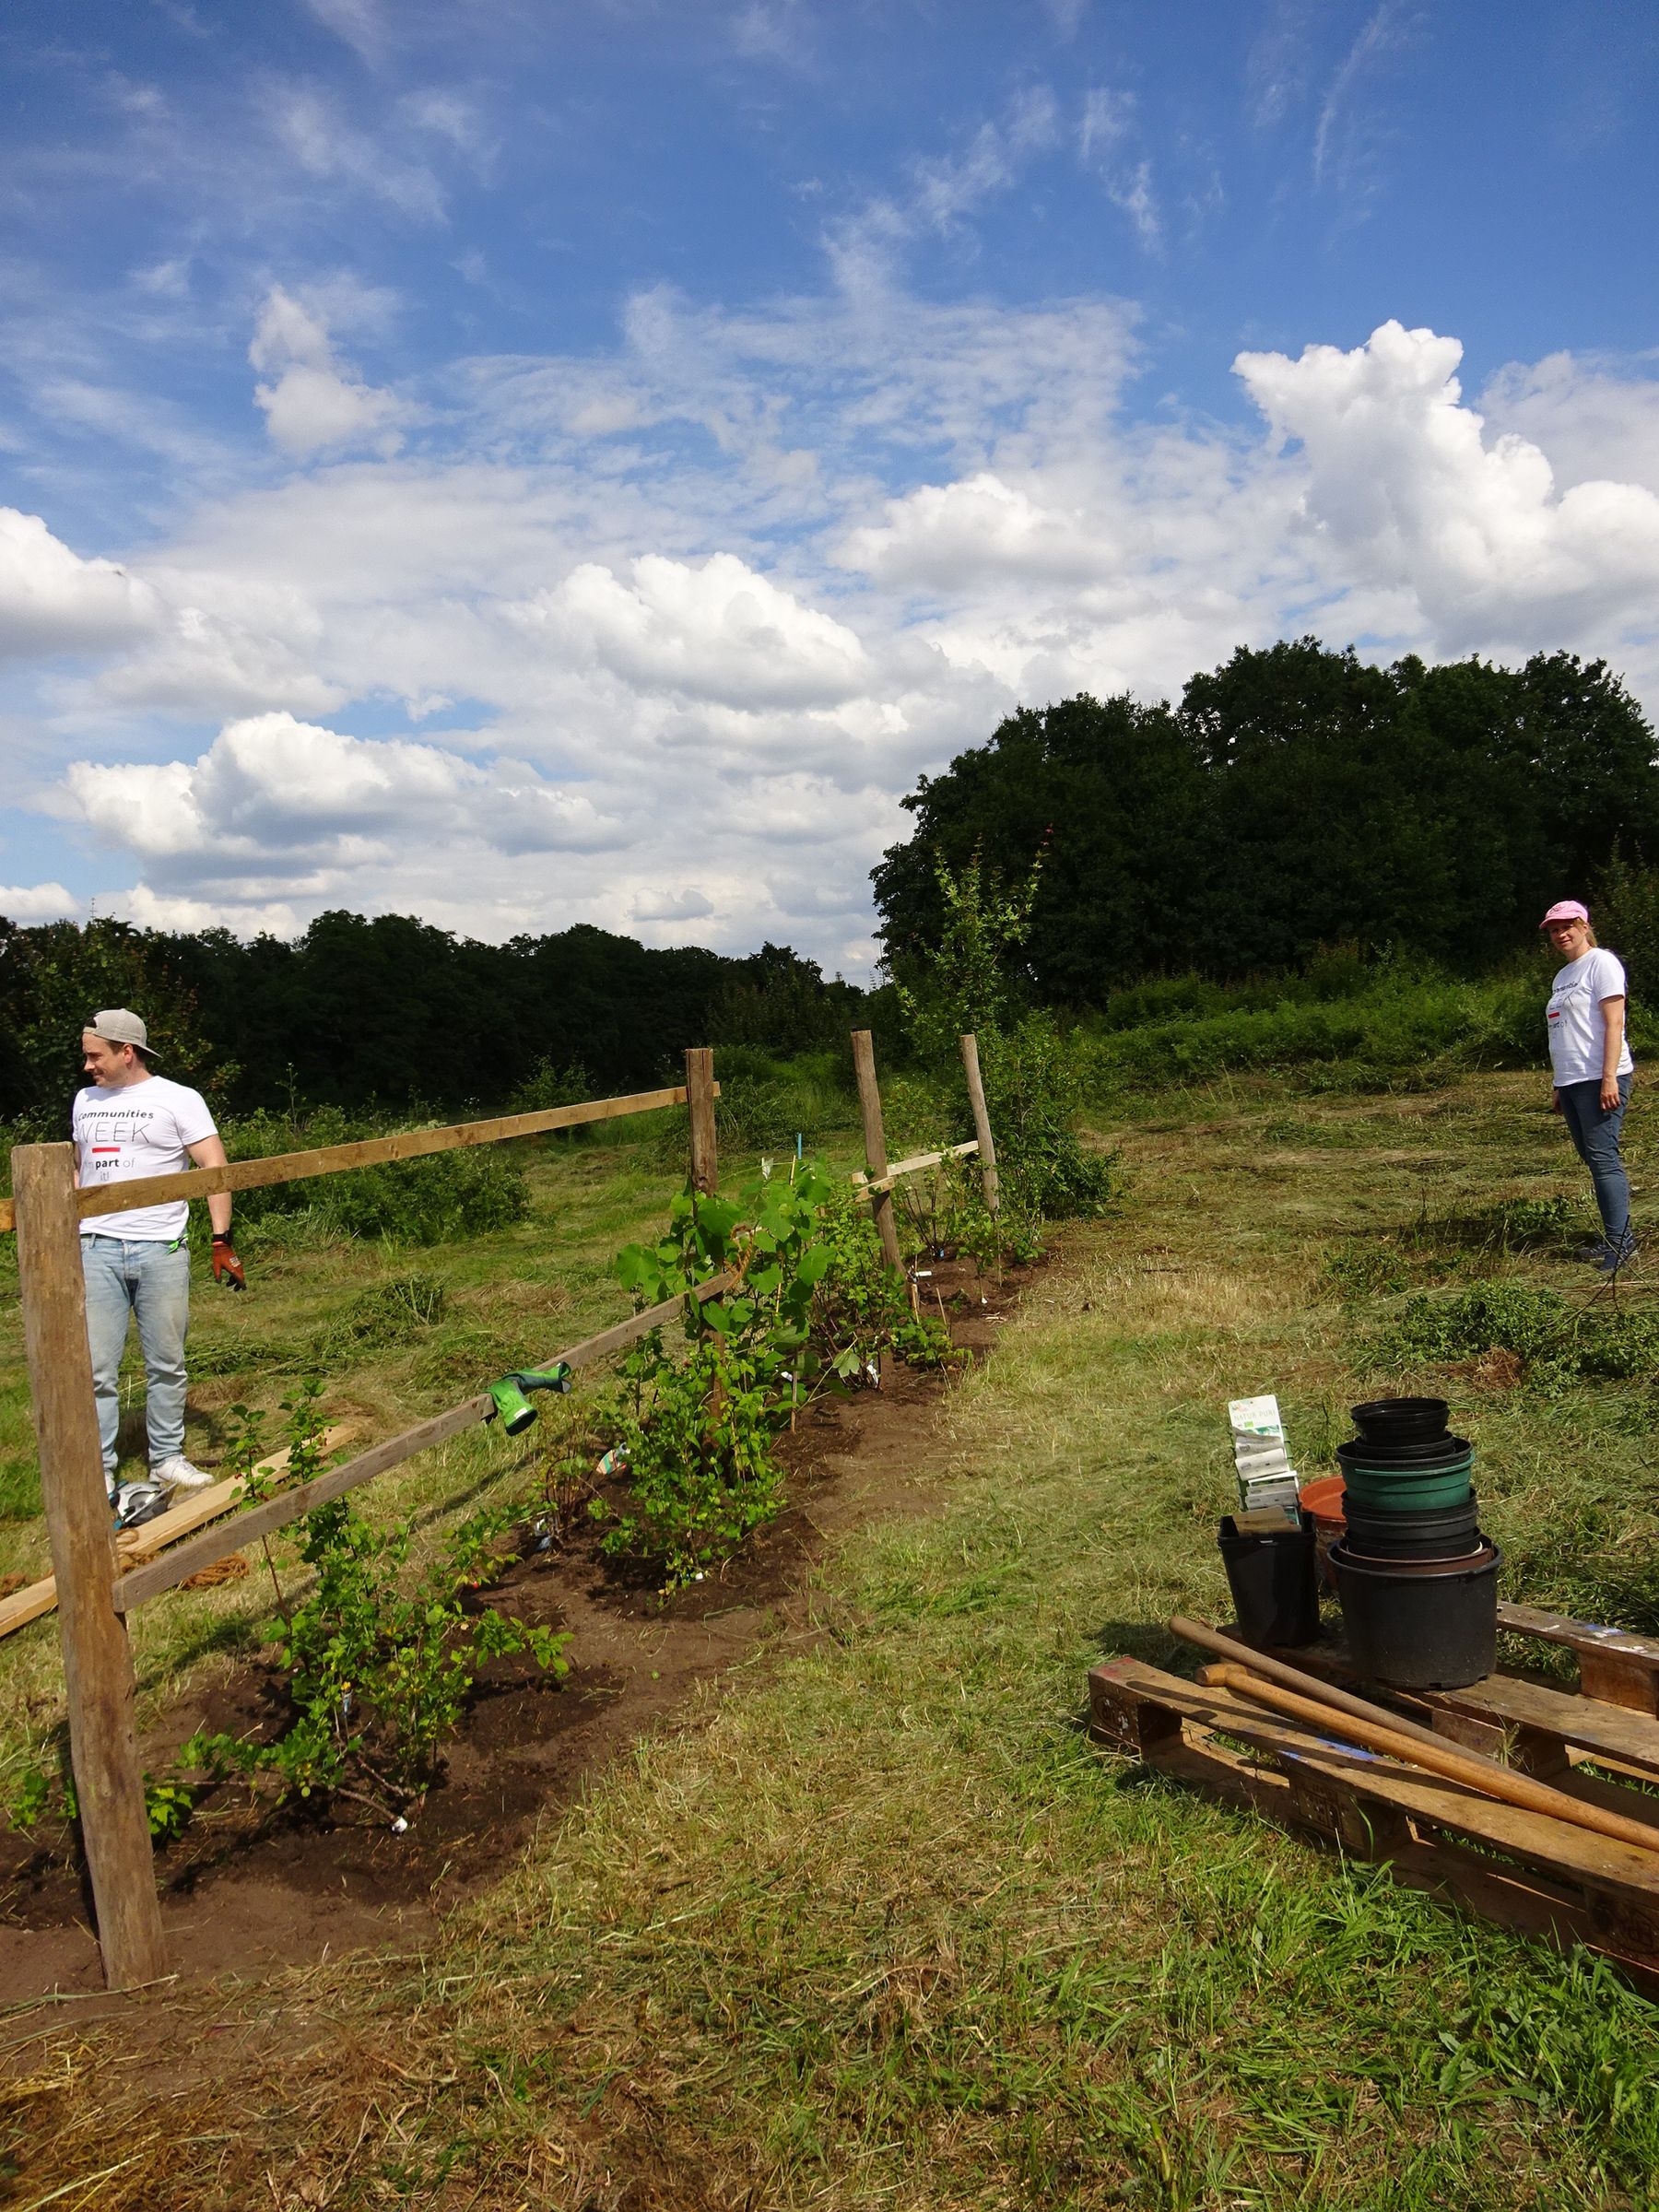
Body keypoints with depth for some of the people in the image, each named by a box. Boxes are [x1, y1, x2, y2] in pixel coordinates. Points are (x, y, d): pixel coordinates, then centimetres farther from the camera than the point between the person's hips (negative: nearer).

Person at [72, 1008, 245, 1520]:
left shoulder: (178, 1099, 0)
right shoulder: (85, 1101, 15)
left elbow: (215, 1169, -5)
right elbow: (79, 1169, 24)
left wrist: (222, 1241, -12)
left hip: (161, 1249, -3)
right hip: (96, 1249, 3)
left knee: (166, 1364, 6)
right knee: (95, 1369, 0)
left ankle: (167, 1461, 18)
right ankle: (98, 1478, 6)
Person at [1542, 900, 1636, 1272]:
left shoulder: (1601, 963, -4)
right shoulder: (1563, 976, 21)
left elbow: (1613, 1023, -12)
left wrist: (1609, 1078, -19)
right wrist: (1558, 1087, 19)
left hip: (1598, 1079, -9)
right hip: (1571, 1082, 9)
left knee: (1603, 1157, -13)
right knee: (1593, 1159, 7)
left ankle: (1620, 1241, -14)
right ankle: (1614, 1238, 10)